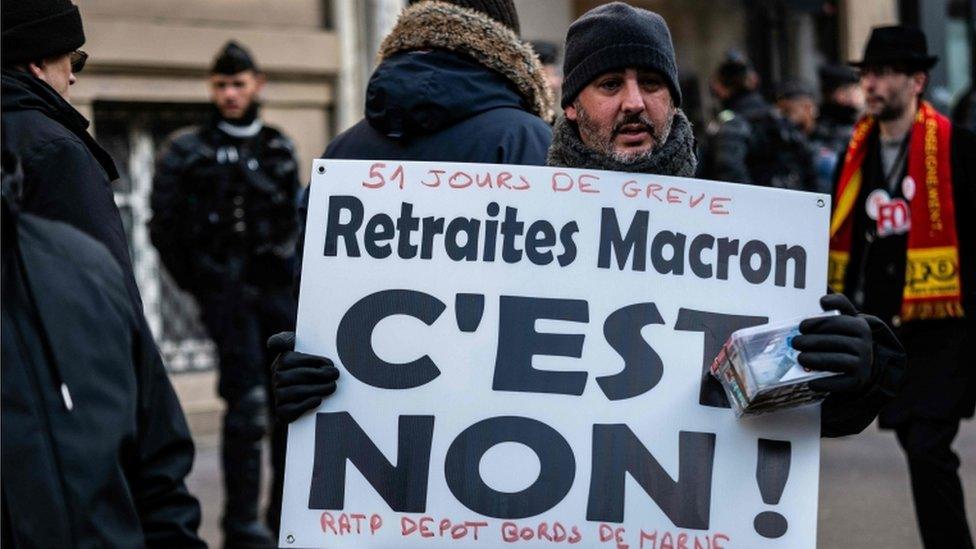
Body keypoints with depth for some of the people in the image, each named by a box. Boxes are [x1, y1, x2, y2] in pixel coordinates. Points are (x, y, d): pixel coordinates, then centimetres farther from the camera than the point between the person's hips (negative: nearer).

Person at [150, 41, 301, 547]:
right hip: (227, 287, -5)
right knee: (247, 402, -11)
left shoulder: (279, 148, 13)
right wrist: (197, 283, -2)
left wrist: (291, 267, 11)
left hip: (279, 284, 5)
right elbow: (165, 227, -1)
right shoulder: (187, 151, 0)